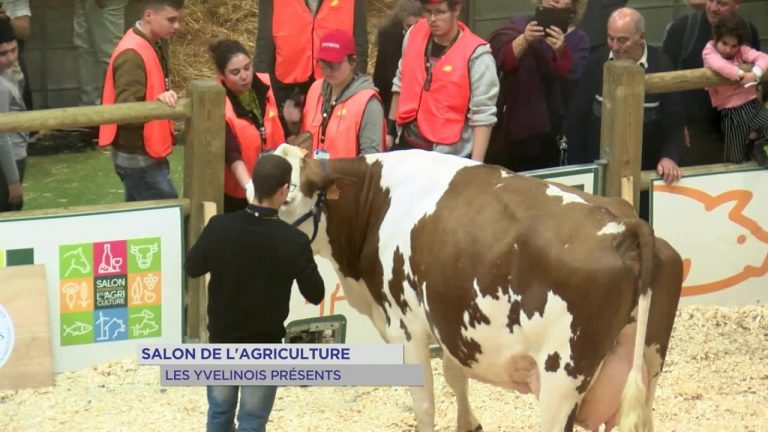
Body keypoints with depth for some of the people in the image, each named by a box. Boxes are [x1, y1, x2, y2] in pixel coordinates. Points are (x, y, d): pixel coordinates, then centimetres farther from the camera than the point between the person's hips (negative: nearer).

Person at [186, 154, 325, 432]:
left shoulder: (219, 227, -16)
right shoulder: (294, 241, -22)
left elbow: (192, 268, 1)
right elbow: (315, 295, -8)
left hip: (221, 340, 3)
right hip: (264, 347, -3)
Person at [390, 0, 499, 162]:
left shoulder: (476, 54, -16)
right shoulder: (415, 34, 0)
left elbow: (483, 115, -17)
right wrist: (391, 129, 18)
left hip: (449, 155, -5)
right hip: (407, 145, 5)